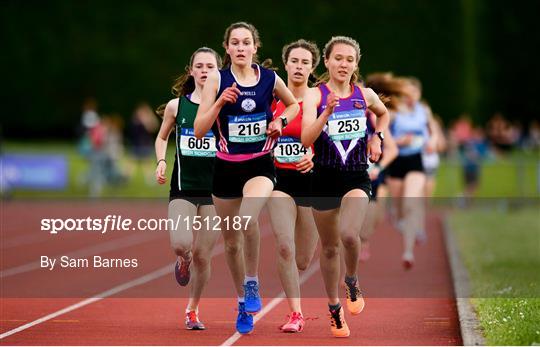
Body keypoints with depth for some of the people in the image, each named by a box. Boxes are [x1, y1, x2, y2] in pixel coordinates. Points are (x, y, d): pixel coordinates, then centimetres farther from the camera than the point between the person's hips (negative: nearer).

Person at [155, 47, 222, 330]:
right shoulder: (176, 106, 3)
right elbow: (162, 137, 19)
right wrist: (161, 162, 2)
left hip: (215, 189, 0)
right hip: (183, 188, 0)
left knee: (203, 256, 2)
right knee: (180, 244, -21)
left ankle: (192, 309, 25)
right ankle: (183, 261, 18)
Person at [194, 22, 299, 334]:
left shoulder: (270, 79, -1)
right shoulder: (218, 80, -5)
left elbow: (293, 105, 20)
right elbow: (199, 131, -9)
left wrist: (281, 121, 0)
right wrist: (220, 102, -22)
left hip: (260, 165, -2)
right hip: (226, 167, 2)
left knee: (247, 218, -32)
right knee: (231, 241, 12)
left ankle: (252, 283, -11)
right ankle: (243, 302, 34)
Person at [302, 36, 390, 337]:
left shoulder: (365, 95, 2)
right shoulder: (315, 95, -7)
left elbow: (384, 114, 26)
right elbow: (306, 139, -21)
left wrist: (377, 138, 9)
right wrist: (327, 112, -34)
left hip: (357, 178, 0)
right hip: (325, 179, 0)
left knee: (349, 234, -26)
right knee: (330, 247, 11)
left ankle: (353, 282, 4)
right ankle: (334, 308, 29)